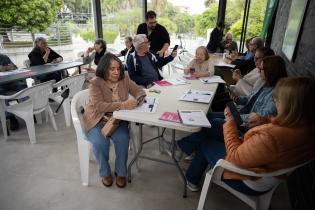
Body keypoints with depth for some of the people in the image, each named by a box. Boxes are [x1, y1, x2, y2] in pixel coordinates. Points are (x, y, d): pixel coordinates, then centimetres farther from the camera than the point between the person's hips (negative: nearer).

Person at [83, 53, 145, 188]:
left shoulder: (124, 79, 0)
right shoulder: (95, 83, -13)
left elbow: (139, 91, 5)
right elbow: (99, 106, -25)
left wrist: (138, 99, -21)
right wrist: (123, 105, -36)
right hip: (97, 120, -2)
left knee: (123, 139, -25)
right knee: (100, 142, -28)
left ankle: (121, 172, 1)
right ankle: (105, 173, 3)